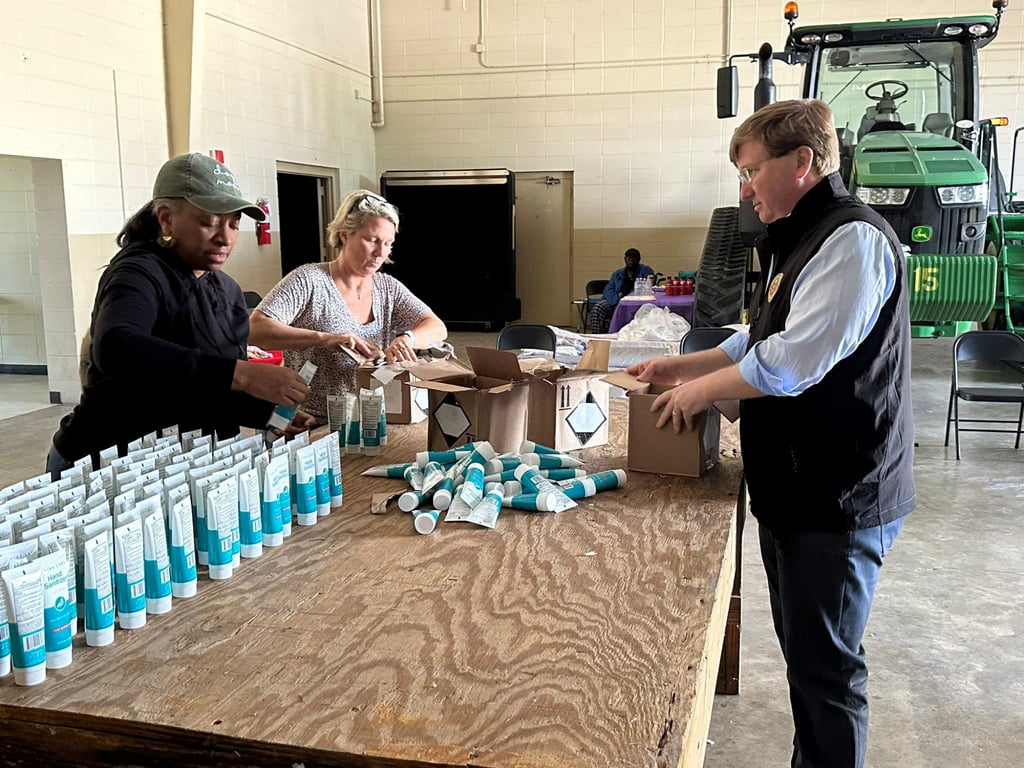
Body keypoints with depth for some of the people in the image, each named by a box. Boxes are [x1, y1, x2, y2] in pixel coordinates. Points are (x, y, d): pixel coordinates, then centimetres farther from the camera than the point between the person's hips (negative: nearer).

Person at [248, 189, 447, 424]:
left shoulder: (388, 288, 9)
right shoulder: (309, 281, -8)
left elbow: (437, 328, 1)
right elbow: (255, 328, -18)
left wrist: (407, 339, -22)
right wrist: (324, 338, -31)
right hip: (312, 426, -5)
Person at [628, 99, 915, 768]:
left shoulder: (852, 239, -18)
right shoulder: (798, 240, 15)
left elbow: (793, 361, -26)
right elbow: (764, 339, 24)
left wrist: (703, 389, -12)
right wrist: (686, 364, 15)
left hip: (838, 499, -10)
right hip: (794, 489, 10)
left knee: (825, 665, 2)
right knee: (803, 651, 19)